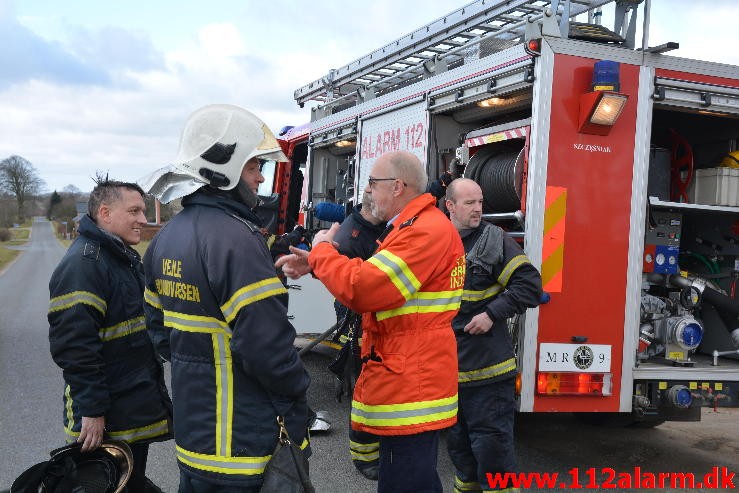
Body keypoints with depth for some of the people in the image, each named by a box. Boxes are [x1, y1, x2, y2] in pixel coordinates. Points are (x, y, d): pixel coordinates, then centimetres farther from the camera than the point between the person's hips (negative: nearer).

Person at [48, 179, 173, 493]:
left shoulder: (125, 257, 13)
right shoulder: (83, 263, -20)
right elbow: (73, 345, -26)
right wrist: (91, 410, -25)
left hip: (138, 407, 9)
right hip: (107, 421, -9)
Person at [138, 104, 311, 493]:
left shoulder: (166, 238, 8)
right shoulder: (235, 237, -22)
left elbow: (159, 327, 15)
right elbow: (267, 343, -26)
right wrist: (297, 398, -10)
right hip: (240, 443, -8)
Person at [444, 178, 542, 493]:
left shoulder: (494, 240, -7)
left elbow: (529, 284, -11)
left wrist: (493, 314, -18)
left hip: (487, 366, -5)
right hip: (447, 366, 6)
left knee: (491, 441, -1)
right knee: (457, 438, 20)